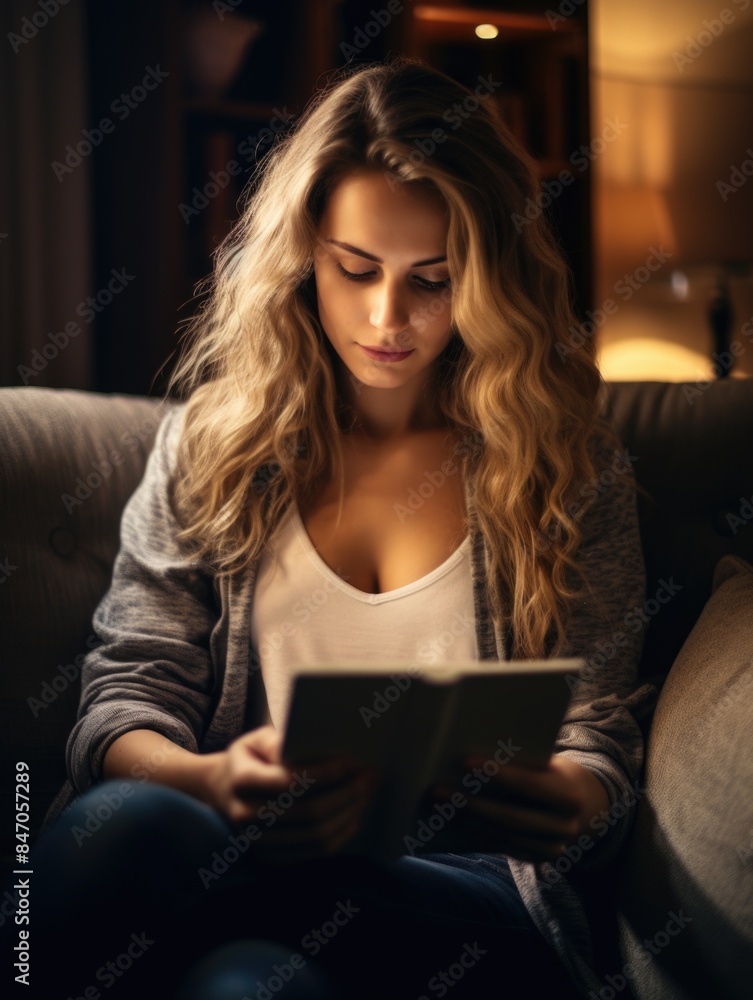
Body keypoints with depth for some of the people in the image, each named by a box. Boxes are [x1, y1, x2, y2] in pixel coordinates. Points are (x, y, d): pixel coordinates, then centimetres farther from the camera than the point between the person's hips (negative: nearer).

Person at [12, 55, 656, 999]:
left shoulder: (569, 463, 9)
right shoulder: (210, 435, 12)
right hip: (232, 846, 2)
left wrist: (565, 801, -17)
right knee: (109, 825, -35)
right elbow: (125, 693, 6)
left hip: (464, 894, -2)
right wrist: (214, 779, -18)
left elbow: (601, 742, 9)